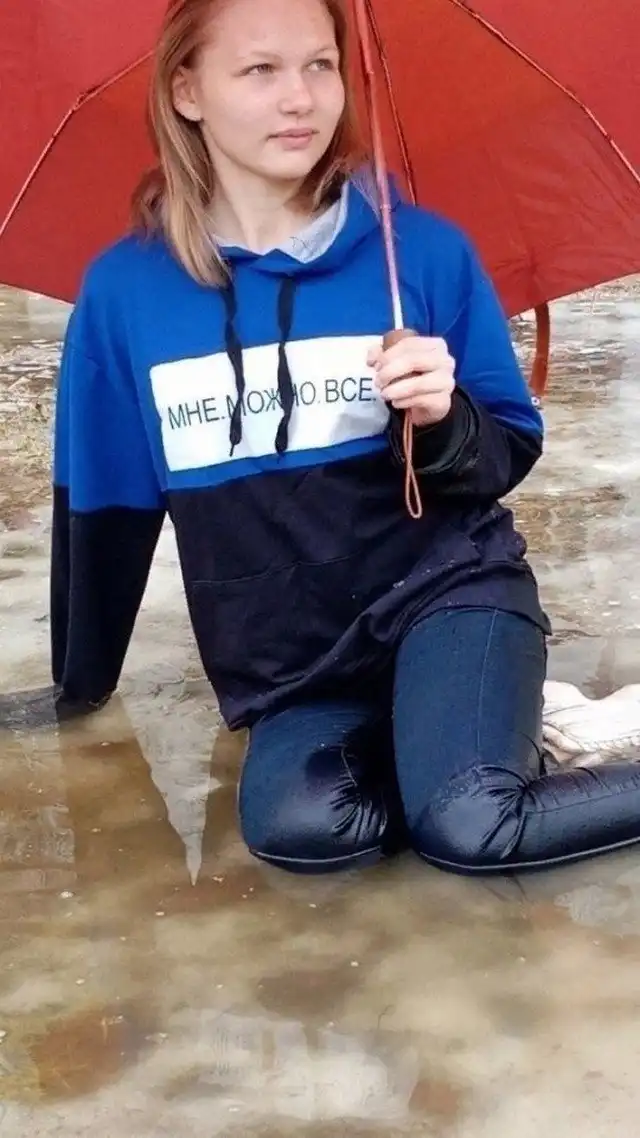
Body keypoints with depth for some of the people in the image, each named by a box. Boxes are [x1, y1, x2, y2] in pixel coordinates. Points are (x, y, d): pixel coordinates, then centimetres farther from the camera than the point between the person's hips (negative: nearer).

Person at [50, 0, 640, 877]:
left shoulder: (425, 251, -8)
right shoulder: (124, 291, -4)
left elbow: (511, 457, 1)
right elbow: (104, 500, 8)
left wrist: (442, 423, -22)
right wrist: (81, 681, 17)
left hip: (447, 588, -2)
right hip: (291, 667, 3)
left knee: (469, 827, -30)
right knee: (297, 828, -29)